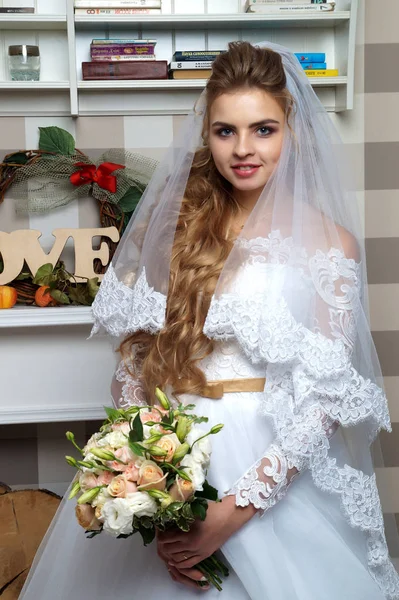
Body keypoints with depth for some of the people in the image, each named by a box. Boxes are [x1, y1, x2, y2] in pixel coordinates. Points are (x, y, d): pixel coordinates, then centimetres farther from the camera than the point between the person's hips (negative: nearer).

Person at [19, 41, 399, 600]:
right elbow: (132, 358, 0)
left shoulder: (329, 242, -5)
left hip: (273, 463, -2)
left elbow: (327, 396, -9)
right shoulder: (173, 222, 3)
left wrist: (238, 508, -17)